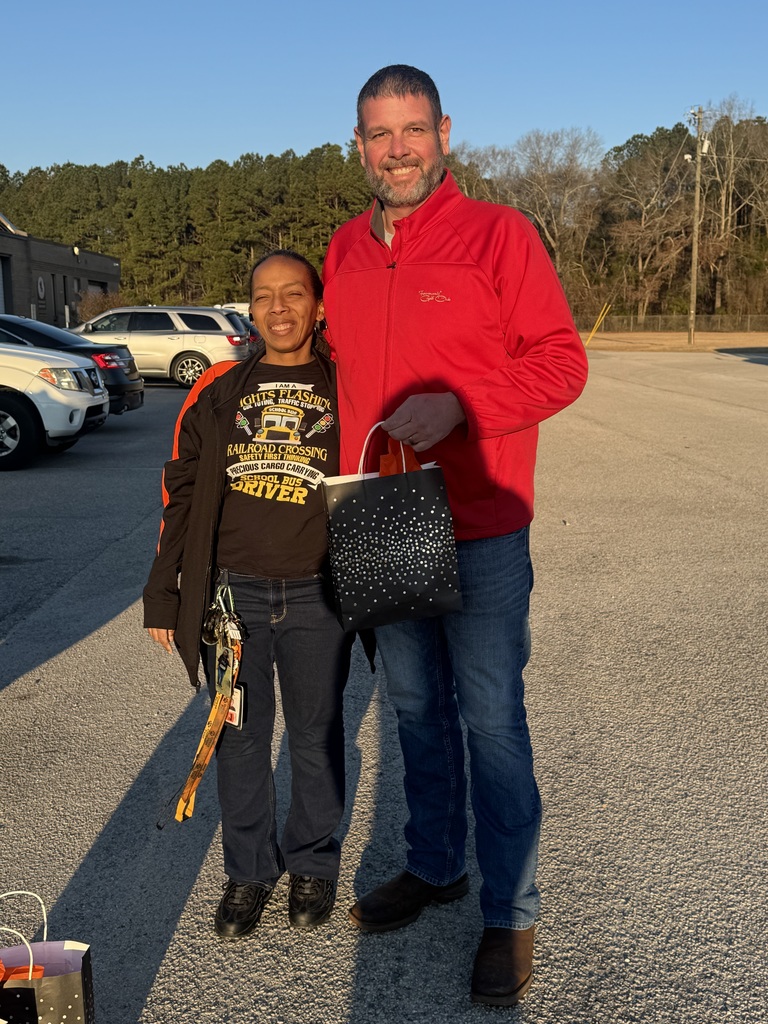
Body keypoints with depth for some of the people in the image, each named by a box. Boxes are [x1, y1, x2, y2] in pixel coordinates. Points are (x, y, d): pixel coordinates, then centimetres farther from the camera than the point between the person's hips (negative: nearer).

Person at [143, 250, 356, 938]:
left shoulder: (349, 388, 0)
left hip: (317, 599, -1)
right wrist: (163, 594, 5)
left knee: (316, 736, 12)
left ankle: (313, 863, 33)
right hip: (232, 596, 1)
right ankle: (248, 868, 30)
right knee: (239, 737, 11)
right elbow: (180, 494, 7)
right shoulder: (218, 391, 3)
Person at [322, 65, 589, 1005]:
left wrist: (459, 401, -23)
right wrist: (347, 490, 11)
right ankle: (433, 866, 37)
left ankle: (510, 914, 19)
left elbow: (561, 360, -9)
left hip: (479, 536, -5)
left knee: (492, 724, 2)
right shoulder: (344, 251, 9)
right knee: (415, 712, 17)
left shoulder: (497, 234, -7)